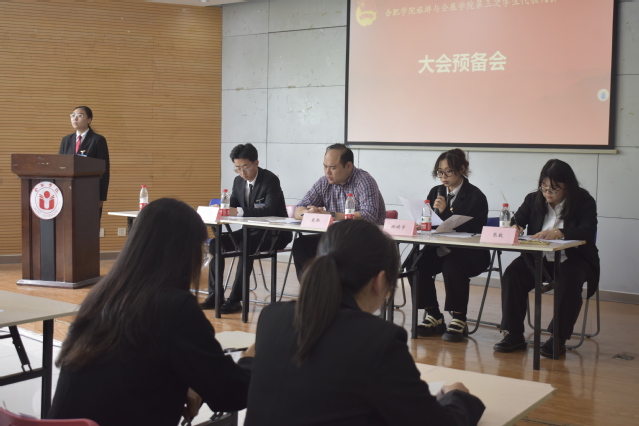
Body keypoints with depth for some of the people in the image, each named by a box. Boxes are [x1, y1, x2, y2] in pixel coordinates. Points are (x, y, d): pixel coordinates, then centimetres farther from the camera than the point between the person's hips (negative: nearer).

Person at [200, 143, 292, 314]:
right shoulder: (238, 181, 6)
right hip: (252, 231, 8)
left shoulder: (270, 180, -17)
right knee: (215, 243, -7)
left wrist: (239, 211, -37)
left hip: (274, 234, -8)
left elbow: (269, 209, -30)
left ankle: (235, 300, -28)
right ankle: (214, 295, -4)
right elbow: (232, 205, 8)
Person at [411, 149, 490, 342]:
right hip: (441, 250, 5)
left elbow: (472, 231, -16)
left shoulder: (475, 196, -7)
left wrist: (445, 212, -22)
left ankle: (458, 320, -17)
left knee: (453, 266, -36)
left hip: (470, 254, -5)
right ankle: (433, 316, -6)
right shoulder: (436, 192, 11)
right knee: (417, 264, -23)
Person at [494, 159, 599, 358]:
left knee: (568, 284, -35)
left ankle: (558, 339, -21)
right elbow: (516, 221, 4)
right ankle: (514, 334, -18)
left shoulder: (584, 202, -7)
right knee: (512, 275, -23)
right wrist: (514, 228, -23)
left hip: (573, 258, -3)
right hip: (539, 259, 3)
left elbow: (587, 233, -21)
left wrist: (557, 233, -38)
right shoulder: (534, 199, 4)